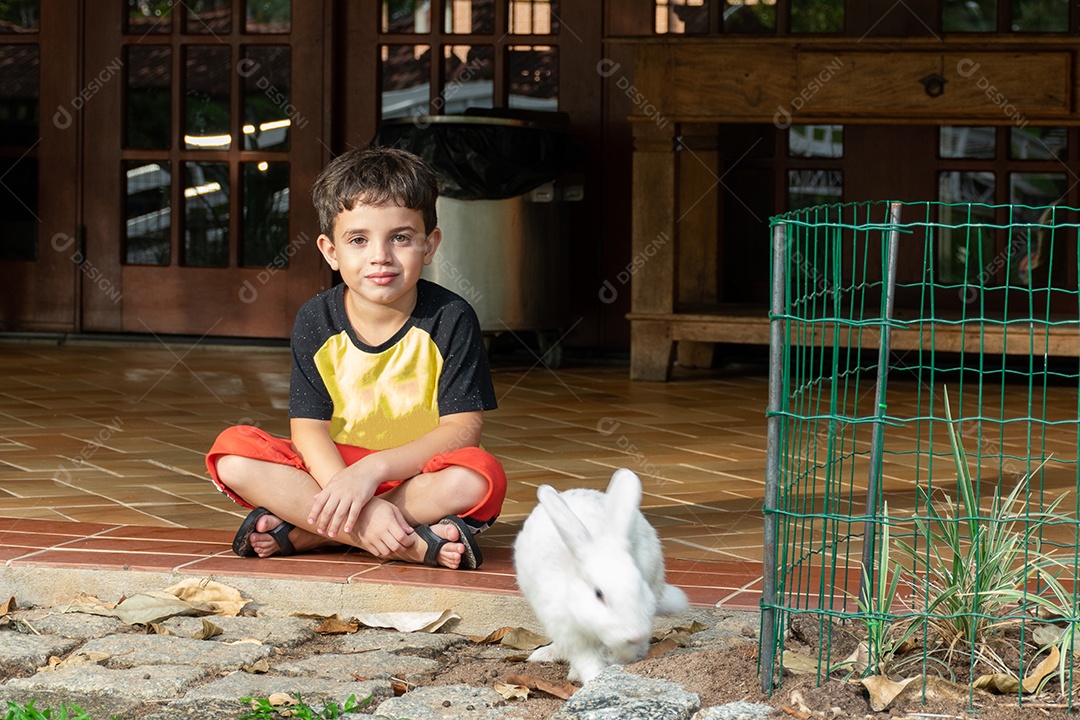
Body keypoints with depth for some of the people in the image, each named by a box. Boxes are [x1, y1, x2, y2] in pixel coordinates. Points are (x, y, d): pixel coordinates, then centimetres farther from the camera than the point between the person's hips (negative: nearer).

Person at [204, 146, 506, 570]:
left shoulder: (451, 319, -7)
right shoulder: (316, 321, -3)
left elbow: (463, 429, -14)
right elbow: (309, 430, -11)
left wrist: (371, 470, -29)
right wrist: (362, 508, -30)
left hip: (417, 479, -2)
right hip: (329, 472, 2)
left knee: (477, 478, -35)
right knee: (232, 450, -23)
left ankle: (297, 533, -27)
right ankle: (414, 544, -32)